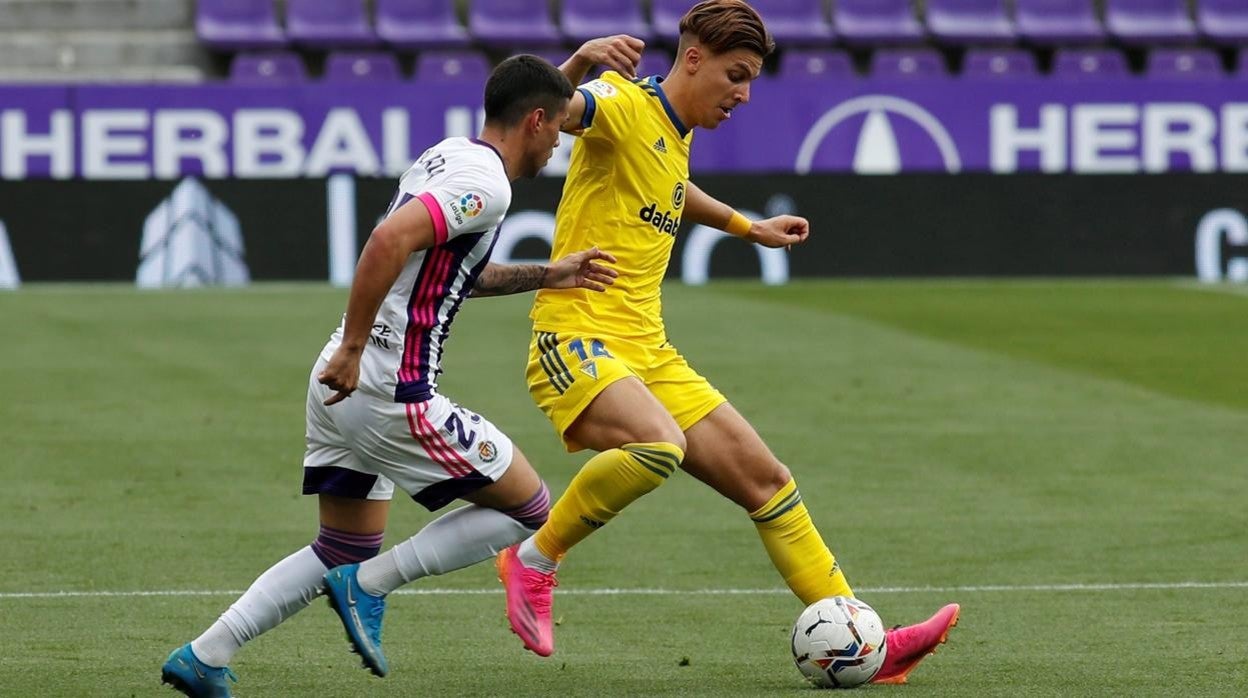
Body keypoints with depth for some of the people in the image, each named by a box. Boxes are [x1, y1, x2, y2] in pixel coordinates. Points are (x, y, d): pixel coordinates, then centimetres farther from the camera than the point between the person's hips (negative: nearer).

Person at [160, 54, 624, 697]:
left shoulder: (446, 157, 16)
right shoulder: (486, 183, -14)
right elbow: (390, 240, -28)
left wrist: (546, 276, 30)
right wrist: (352, 349, -25)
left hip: (342, 386, 10)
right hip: (393, 394, -10)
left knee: (342, 552, 19)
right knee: (528, 508, 2)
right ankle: (369, 584, -1)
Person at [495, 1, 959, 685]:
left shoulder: (675, 134, 17)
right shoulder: (624, 105, -10)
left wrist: (748, 226, 47)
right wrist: (582, 62, -51)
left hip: (647, 352, 9)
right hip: (576, 339, -9)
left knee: (766, 479, 7)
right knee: (658, 443, -37)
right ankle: (533, 561, -15)